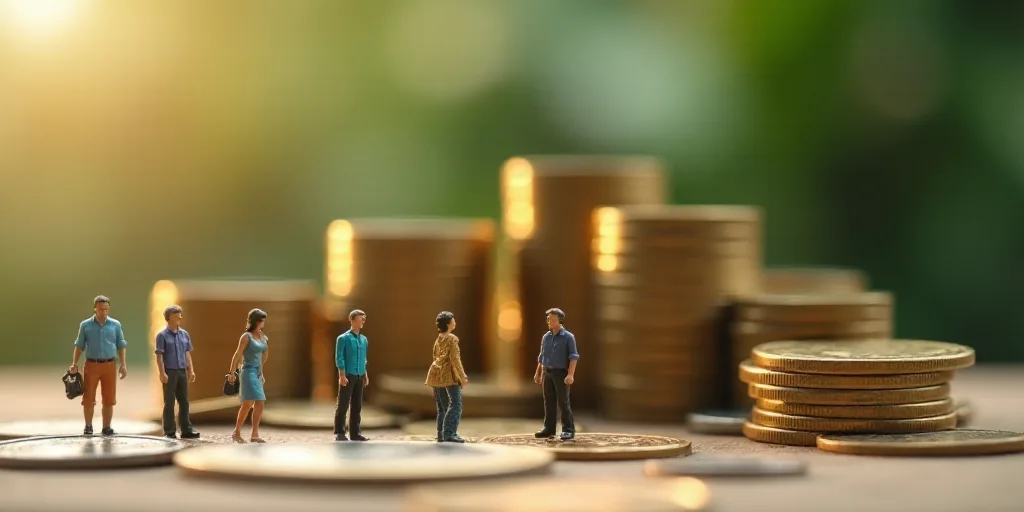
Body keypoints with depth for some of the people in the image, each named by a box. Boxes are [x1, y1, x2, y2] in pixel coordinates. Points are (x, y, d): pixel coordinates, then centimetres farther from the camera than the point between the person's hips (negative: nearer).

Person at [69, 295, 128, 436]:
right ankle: (88, 426, 9)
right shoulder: (85, 325, 3)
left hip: (109, 366, 1)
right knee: (88, 398, -2)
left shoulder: (115, 325, 5)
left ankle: (107, 427, 7)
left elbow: (121, 345, 7)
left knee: (109, 399, 1)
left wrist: (123, 365, -3)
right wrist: (74, 364, -4)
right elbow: (80, 345, 7)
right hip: (91, 365, -1)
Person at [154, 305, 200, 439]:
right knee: (169, 403, 0)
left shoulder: (184, 334, 11)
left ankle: (186, 430, 8)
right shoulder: (162, 335, -5)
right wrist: (162, 373, -16)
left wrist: (191, 370, 8)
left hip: (182, 372, 5)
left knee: (184, 402, 5)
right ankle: (169, 432, 4)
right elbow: (159, 356, -9)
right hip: (169, 372, -5)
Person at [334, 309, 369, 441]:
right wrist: (342, 375, -16)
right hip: (347, 376, -6)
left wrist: (365, 376, 15)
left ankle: (355, 432, 10)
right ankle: (339, 433, 0)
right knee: (343, 405, -4)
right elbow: (339, 358, -9)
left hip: (359, 376, 6)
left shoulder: (364, 339, 13)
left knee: (357, 406, 6)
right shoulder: (343, 338, -5)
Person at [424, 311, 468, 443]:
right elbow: (454, 359, -16)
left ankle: (441, 435, 12)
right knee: (456, 404, -12)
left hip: (437, 373, 9)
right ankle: (449, 433, -23)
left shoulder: (438, 339, 13)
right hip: (449, 374, -9)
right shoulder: (452, 339, -12)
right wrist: (462, 377, -12)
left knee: (443, 406, 12)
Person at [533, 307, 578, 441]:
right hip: (547, 373, 6)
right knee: (549, 402, 6)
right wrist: (538, 373, 14)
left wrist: (570, 375, -24)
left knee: (563, 402, -8)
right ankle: (549, 430, 12)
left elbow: (573, 357, -14)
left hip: (561, 374, -6)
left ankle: (569, 431, -4)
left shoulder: (568, 337, -9)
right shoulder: (546, 337, 10)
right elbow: (542, 356, 18)